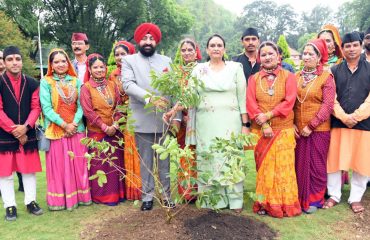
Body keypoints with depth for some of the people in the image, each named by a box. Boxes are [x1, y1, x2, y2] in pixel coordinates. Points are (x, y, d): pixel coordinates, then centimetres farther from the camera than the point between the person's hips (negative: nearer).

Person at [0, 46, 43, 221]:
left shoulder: (32, 83, 4)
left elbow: (36, 107, 0)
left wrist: (25, 127, -14)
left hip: (27, 133, 2)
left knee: (29, 169, 10)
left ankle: (30, 201, 23)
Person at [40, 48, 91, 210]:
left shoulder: (76, 81, 7)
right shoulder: (46, 82, -2)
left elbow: (81, 105, 2)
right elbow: (46, 108, -8)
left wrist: (74, 123, -12)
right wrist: (64, 124, -14)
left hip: (76, 129, 3)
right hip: (55, 130, -2)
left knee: (78, 164, 7)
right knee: (59, 166, 3)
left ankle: (79, 195, 20)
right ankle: (60, 199, 15)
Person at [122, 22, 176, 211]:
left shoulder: (166, 61, 12)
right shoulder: (129, 60, 6)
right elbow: (128, 85, -10)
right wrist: (150, 98, -23)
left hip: (164, 119, 2)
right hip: (142, 121, -1)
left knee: (164, 161, 9)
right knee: (146, 161, 7)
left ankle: (166, 194, 22)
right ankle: (147, 195, 20)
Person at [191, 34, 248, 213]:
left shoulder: (235, 68, 5)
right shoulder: (198, 69, 7)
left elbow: (242, 97, 3)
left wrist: (245, 124, -2)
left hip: (230, 122, -1)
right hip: (206, 123, 1)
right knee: (208, 159, 4)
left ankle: (235, 199, 15)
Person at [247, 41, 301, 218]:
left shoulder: (288, 76, 4)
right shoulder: (254, 79, 8)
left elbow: (289, 101, -7)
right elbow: (251, 104, -1)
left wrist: (268, 115, -15)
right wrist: (264, 125, -12)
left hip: (284, 130, -1)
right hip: (260, 130, 1)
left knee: (283, 167, -1)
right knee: (263, 167, 5)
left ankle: (284, 205, 12)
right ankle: (264, 203, 17)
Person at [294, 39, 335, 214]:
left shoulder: (326, 77, -4)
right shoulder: (296, 77, 8)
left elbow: (328, 105, -11)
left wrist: (311, 125, -14)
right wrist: (292, 124, -2)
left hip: (319, 129, -4)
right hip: (298, 130, 4)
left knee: (317, 165, 6)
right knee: (300, 163, 9)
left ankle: (315, 199, 20)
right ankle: (301, 197, 24)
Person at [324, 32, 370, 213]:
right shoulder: (335, 70, 7)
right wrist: (344, 116, -13)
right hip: (338, 123, 0)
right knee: (334, 160, 4)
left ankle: (355, 198, 20)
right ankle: (334, 195, 19)